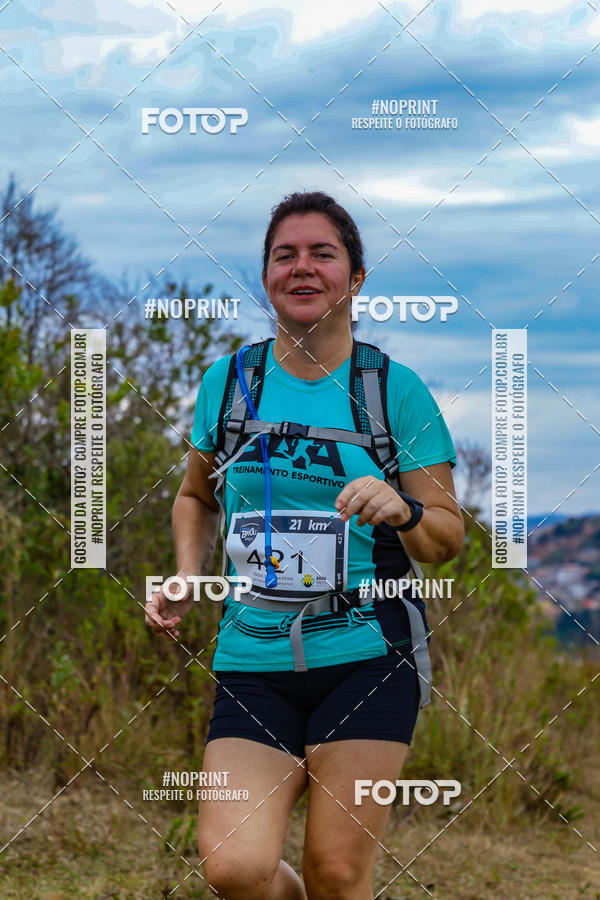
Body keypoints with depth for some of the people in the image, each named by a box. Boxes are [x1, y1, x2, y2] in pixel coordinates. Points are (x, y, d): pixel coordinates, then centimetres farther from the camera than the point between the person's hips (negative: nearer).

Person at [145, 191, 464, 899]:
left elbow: (449, 536, 2)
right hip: (253, 660, 2)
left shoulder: (395, 388, 0)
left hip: (366, 656, -2)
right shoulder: (227, 380, 8)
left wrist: (404, 510, -20)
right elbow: (196, 496, 24)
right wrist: (187, 579, 7)